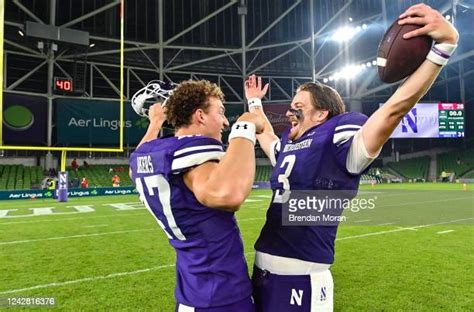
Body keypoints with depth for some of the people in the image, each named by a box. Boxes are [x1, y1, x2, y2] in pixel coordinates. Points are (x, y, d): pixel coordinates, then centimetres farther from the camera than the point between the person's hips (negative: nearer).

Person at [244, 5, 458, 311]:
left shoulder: (337, 137, -11)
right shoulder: (288, 144, 12)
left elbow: (394, 109, -22)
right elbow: (266, 136, 33)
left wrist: (444, 44, -26)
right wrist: (255, 103, 42)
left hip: (301, 278, -7)